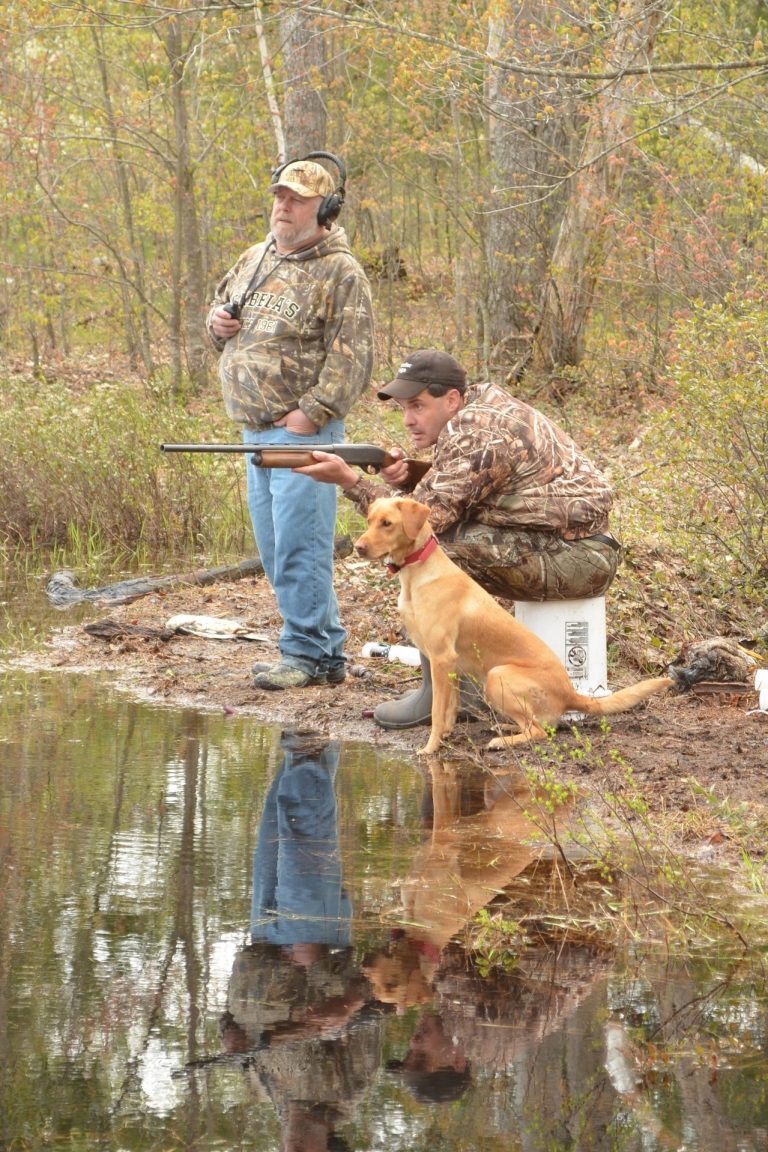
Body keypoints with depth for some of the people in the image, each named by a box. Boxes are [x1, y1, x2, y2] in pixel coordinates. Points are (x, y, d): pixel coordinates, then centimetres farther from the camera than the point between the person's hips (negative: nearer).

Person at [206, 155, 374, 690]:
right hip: (256, 427, 9)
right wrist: (218, 320, 6)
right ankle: (327, 649, 20)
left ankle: (308, 654, -3)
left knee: (300, 545, -9)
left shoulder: (341, 273, -9)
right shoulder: (257, 258, 15)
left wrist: (311, 412, -21)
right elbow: (224, 301, 30)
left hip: (303, 429, -9)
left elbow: (351, 358, -16)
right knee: (277, 547, 12)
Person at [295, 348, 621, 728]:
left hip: (577, 559, -10)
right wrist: (402, 480, -7)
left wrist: (349, 480, -20)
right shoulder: (482, 401, 11)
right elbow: (439, 495, 14)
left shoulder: (475, 436, -19)